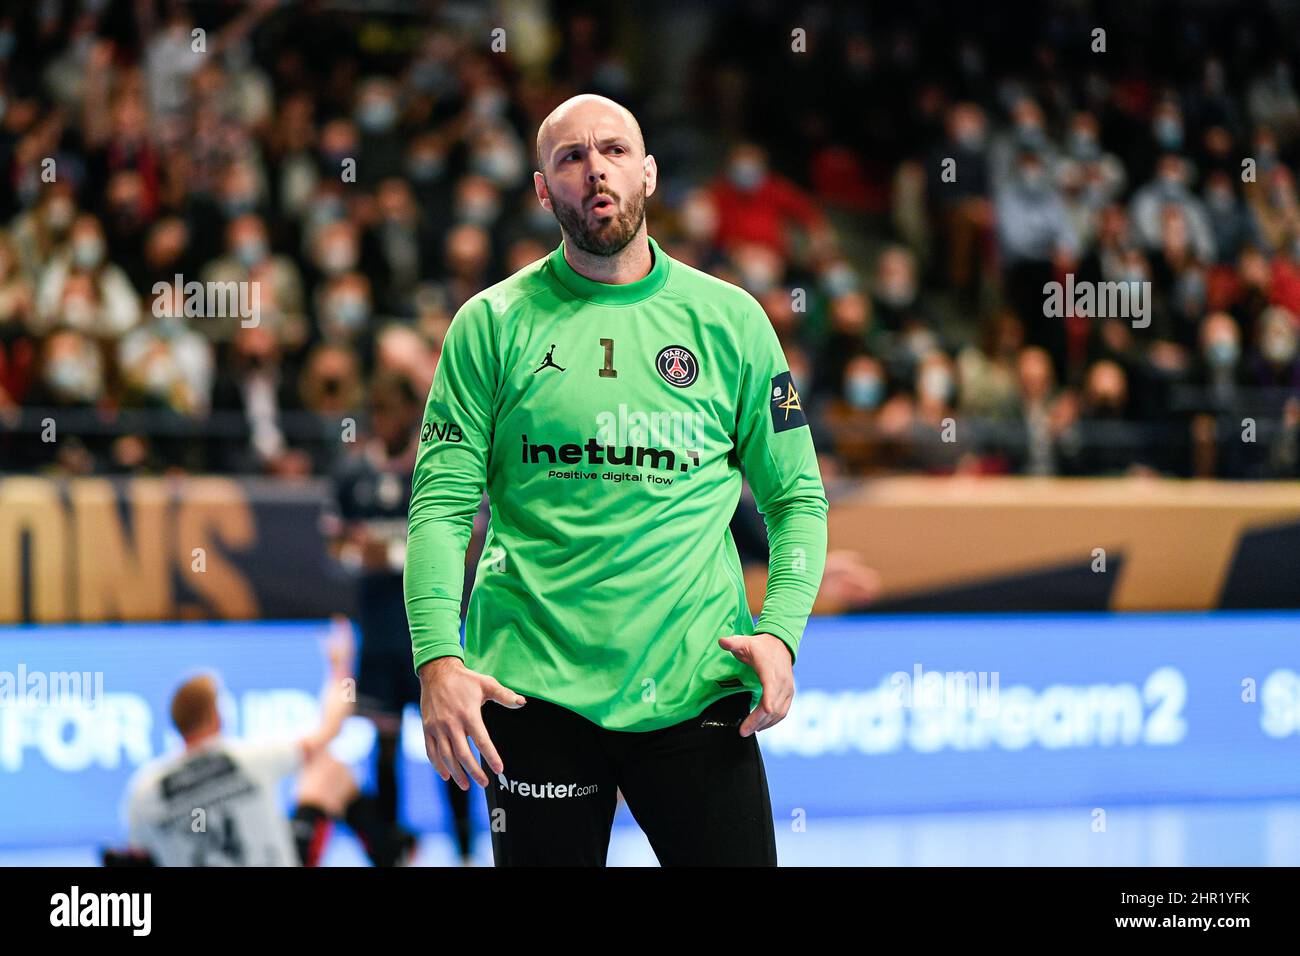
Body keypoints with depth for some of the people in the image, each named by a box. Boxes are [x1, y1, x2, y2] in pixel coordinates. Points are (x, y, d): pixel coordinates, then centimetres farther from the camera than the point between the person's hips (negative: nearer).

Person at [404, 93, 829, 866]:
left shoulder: (729, 319, 7)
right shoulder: (493, 324, 4)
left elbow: (796, 497, 10)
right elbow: (443, 503, 0)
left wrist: (781, 630, -6)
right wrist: (437, 656, -14)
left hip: (694, 687, 1)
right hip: (536, 688, -1)